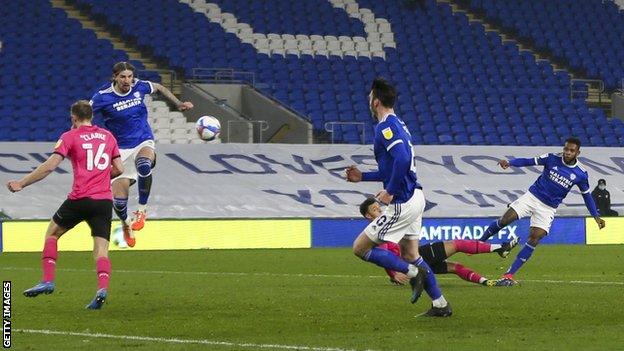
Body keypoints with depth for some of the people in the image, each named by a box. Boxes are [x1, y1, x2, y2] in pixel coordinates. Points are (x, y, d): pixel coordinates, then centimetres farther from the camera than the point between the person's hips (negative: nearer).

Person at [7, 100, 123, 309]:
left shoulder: (70, 137, 2)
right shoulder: (107, 136, 14)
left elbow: (49, 166, -7)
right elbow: (119, 169, 15)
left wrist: (21, 184, -2)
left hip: (80, 198, -3)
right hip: (105, 201, 3)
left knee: (52, 232, 17)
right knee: (101, 248, 0)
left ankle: (48, 280, 9)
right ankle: (102, 288, -22)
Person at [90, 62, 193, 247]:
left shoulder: (139, 86, -6)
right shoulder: (103, 96, -14)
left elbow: (159, 87, 16)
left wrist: (179, 104, 12)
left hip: (143, 143, 1)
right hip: (120, 149, -1)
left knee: (144, 165, -38)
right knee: (118, 200, -8)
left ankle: (141, 211, -21)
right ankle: (126, 224, 29)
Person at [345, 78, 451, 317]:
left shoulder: (385, 127, -15)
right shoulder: (397, 125, 16)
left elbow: (402, 159, -30)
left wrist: (390, 192, -23)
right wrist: (362, 177, 23)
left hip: (402, 203, -10)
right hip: (415, 197, 10)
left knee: (360, 248, -3)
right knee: (410, 254, 18)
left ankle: (413, 273, -5)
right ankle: (440, 304, 18)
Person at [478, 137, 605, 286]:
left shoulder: (580, 174, -5)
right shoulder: (552, 158, -8)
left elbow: (587, 195, 8)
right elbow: (529, 161, -7)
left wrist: (596, 216, 5)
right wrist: (509, 163, -23)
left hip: (548, 209, 0)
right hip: (532, 196, 0)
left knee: (534, 239, -14)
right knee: (504, 220, -14)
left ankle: (509, 275, -12)